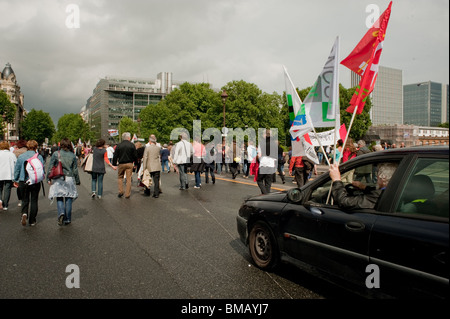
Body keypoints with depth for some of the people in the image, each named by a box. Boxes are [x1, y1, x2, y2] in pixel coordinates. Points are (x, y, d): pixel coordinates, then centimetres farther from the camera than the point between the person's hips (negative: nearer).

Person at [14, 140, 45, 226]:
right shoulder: (39, 157, -5)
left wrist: (16, 180, 16)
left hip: (23, 182, 1)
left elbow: (16, 169, 5)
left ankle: (24, 214, -13)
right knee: (34, 201, 9)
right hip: (35, 182, -1)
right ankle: (32, 221, 12)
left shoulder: (21, 156, 0)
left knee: (25, 200, 14)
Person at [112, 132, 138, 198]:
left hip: (121, 164, 1)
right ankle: (127, 194, 7)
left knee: (120, 177, 18)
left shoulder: (119, 145, -2)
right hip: (129, 164, 0)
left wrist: (114, 164, 9)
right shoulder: (132, 145, -4)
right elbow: (135, 156, -2)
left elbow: (115, 156, 0)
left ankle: (120, 191, 10)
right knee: (128, 179, 5)